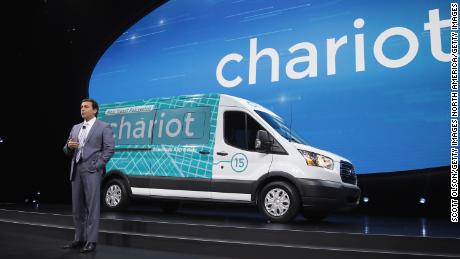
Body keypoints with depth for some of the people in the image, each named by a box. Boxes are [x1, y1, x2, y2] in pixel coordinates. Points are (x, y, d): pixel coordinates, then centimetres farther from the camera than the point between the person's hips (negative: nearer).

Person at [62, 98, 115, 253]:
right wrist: (69, 146, -3)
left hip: (92, 170, -6)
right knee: (77, 207, 11)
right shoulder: (75, 128, 19)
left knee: (92, 206, -4)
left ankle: (91, 241, 1)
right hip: (76, 170, 6)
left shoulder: (103, 127, 1)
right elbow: (67, 152, 20)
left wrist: (97, 165, -14)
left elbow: (109, 148, -8)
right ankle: (79, 239, 22)